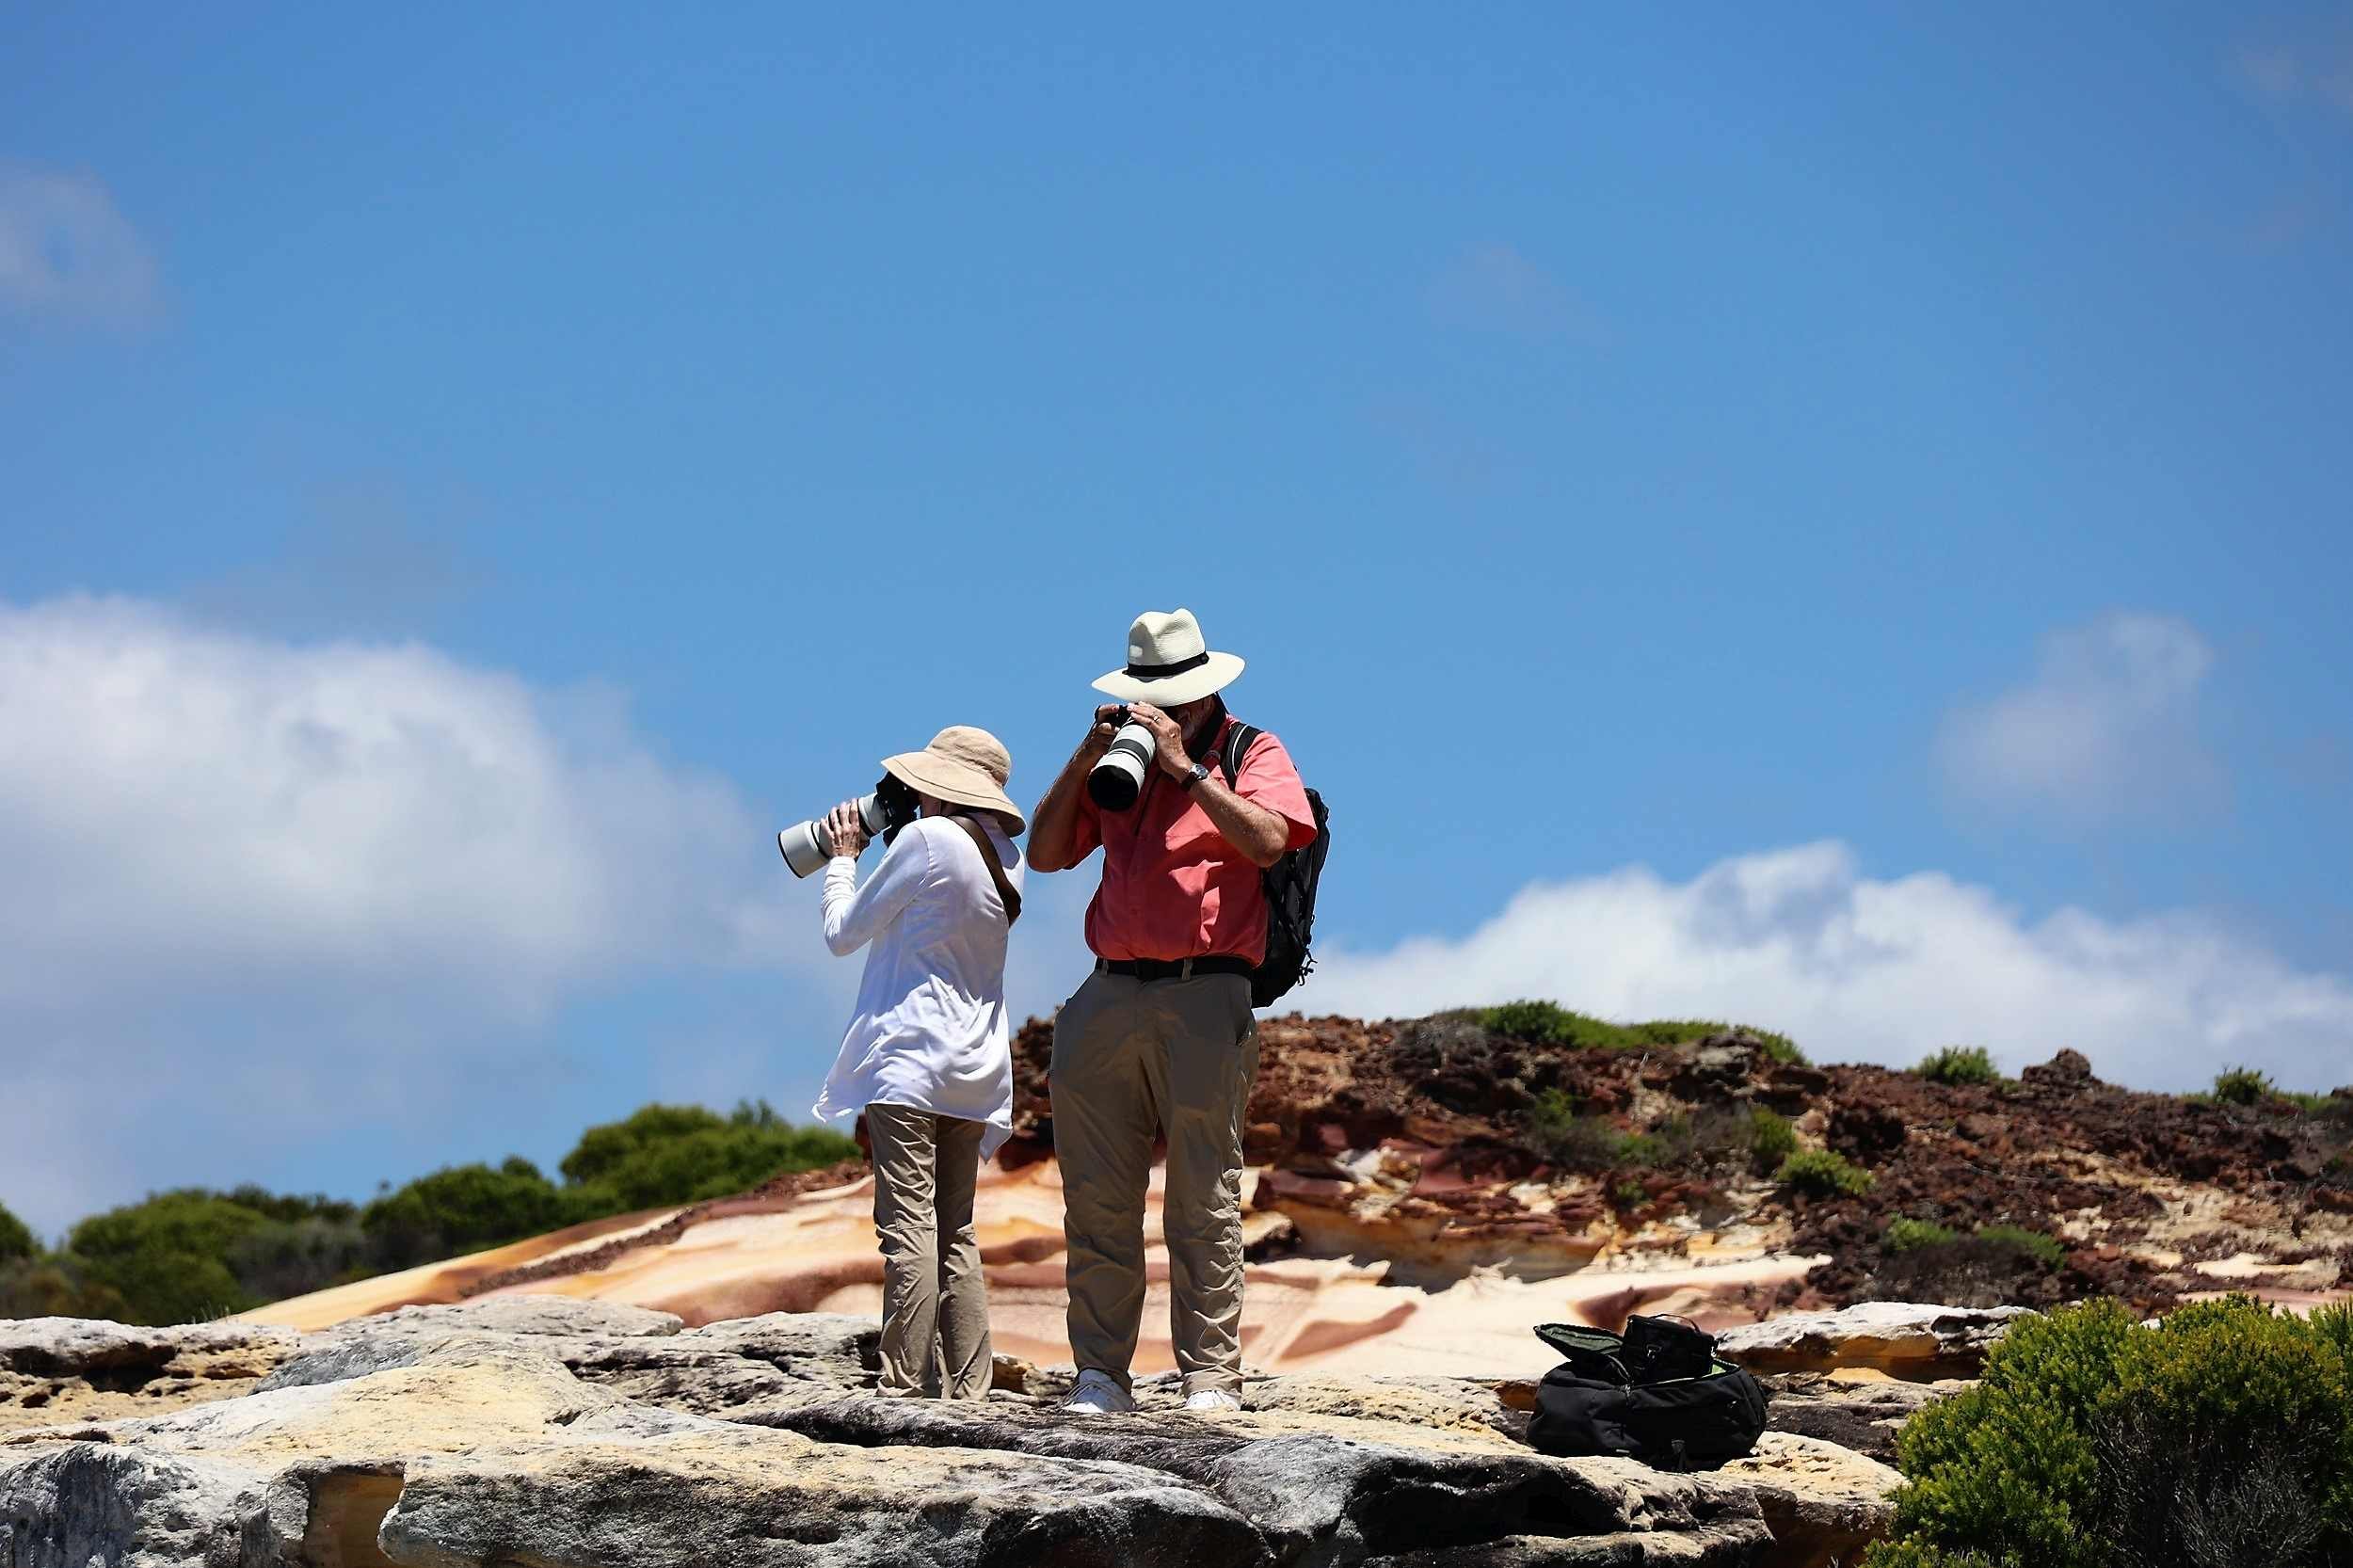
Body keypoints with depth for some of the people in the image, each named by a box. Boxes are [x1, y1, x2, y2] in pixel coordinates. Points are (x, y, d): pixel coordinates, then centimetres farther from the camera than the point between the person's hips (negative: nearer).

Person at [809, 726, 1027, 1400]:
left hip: (908, 1059, -8)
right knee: (955, 1232, 10)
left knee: (908, 1226, -11)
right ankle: (968, 1389, 6)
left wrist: (843, 857, 16)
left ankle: (905, 1387, -15)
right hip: (975, 1068, 8)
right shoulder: (1005, 857, 13)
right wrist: (873, 848, 23)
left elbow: (843, 933, -1)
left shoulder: (926, 840, -10)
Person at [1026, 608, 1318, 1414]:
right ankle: (1100, 1376, 3)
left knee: (1204, 1203, -5)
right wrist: (1085, 759, 4)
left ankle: (1211, 1376, -4)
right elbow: (1045, 854, 14)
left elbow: (1268, 841, -13)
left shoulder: (1252, 753, 7)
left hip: (1203, 996, -5)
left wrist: (1185, 768, -12)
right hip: (1108, 996, 5)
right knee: (1097, 1201, 1)